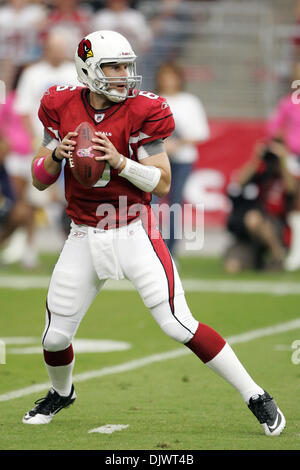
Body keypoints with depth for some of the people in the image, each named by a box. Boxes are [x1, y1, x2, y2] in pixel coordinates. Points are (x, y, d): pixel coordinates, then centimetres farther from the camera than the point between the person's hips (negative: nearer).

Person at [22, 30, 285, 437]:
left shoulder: (141, 112, -11)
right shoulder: (63, 108, -1)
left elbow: (162, 184, -10)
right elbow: (39, 180, 6)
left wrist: (120, 161, -25)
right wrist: (57, 155, -15)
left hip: (134, 233, -3)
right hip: (85, 236, 4)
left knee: (177, 324, -14)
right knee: (56, 335, 7)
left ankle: (255, 396, -5)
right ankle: (61, 393, 41)